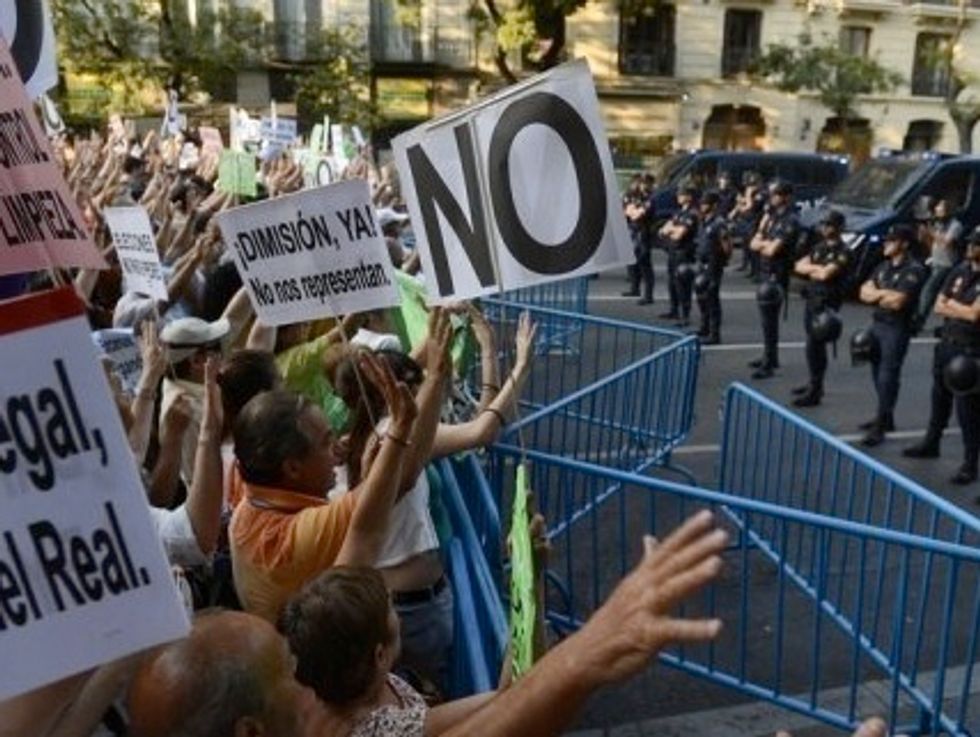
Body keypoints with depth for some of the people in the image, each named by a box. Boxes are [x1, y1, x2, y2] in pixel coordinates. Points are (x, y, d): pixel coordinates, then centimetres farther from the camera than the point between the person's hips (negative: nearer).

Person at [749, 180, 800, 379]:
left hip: (777, 276, -9)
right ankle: (770, 357, 28)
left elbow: (772, 250, -21)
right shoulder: (771, 216, 13)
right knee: (768, 318, 16)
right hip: (766, 273, 9)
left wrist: (762, 244, -2)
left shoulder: (790, 221, -14)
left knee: (769, 320, -6)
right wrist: (766, 243, -9)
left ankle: (768, 365, -2)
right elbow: (754, 244, 10)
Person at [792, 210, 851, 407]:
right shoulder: (819, 246, 15)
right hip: (812, 299, 8)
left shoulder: (843, 252, -10)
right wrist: (817, 268, -8)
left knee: (815, 346, -9)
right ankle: (814, 384, 26)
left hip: (826, 302, -8)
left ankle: (814, 392, -5)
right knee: (814, 344, 15)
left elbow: (825, 274, -22)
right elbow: (799, 266, 9)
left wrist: (812, 269, -4)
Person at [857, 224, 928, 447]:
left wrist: (877, 294, -4)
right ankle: (885, 416, 29)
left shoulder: (914, 270, -13)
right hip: (877, 324, 8)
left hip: (897, 329, -8)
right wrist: (885, 294, -11)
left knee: (888, 376, -6)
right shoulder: (884, 266, 12)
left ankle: (880, 427, -3)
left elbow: (897, 302, -21)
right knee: (877, 372, 14)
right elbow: (864, 292, 7)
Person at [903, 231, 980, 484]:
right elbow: (939, 306, 8)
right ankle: (931, 443, 36)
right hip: (946, 343, 7)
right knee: (940, 397, 19)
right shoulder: (959, 271, 8)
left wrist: (952, 305, -2)